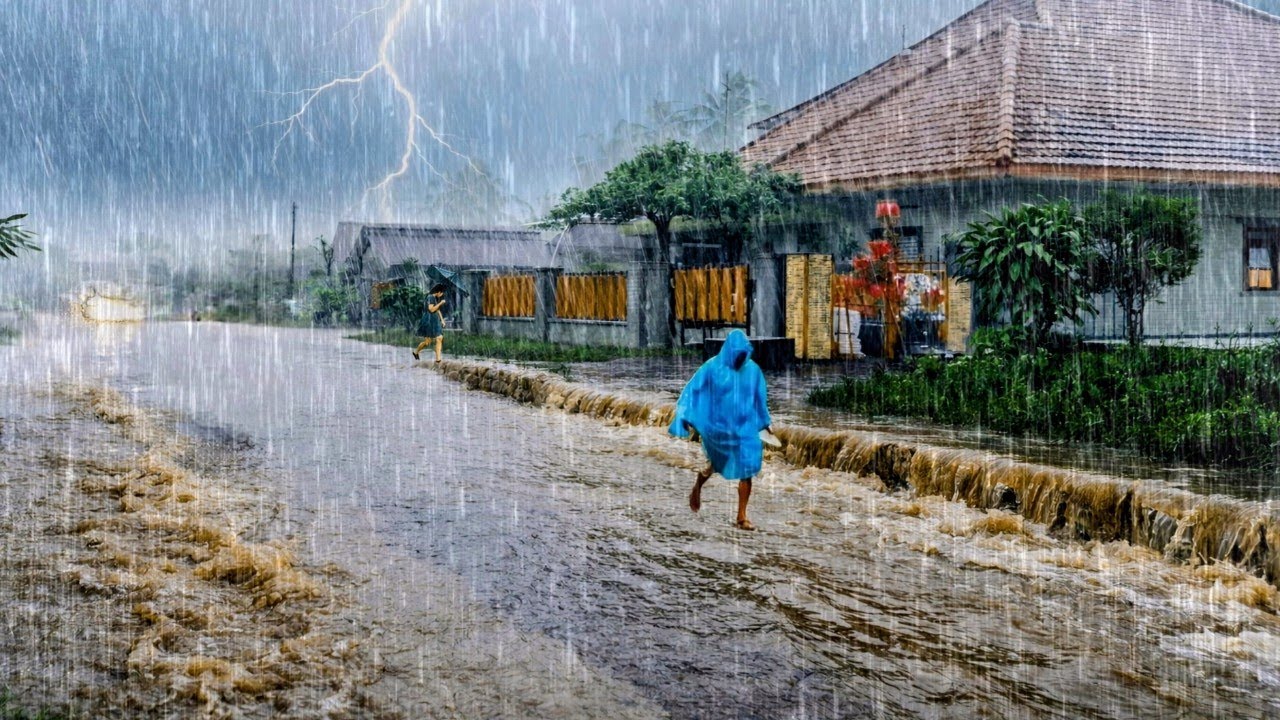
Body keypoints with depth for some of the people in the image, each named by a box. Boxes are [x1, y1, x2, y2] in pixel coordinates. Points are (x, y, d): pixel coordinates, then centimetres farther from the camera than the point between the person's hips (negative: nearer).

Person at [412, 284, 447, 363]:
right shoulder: (430, 297, -14)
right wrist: (440, 303, -17)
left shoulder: (436, 298, 13)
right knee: (428, 341, -2)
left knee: (439, 339, -4)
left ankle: (438, 358, -6)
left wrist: (442, 319, 14)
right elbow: (431, 309, -21)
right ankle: (416, 351, 23)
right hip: (429, 320, -8)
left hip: (435, 321, 8)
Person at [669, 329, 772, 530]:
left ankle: (742, 517, 2)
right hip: (718, 427, -2)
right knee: (716, 464, 15)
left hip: (745, 427, 2)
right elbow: (693, 390, -8)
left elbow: (760, 398, 12)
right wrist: (688, 418, -15)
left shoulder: (753, 369, -1)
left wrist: (766, 422, 17)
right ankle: (697, 487, 48)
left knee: (746, 470, -7)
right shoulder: (713, 367, -10)